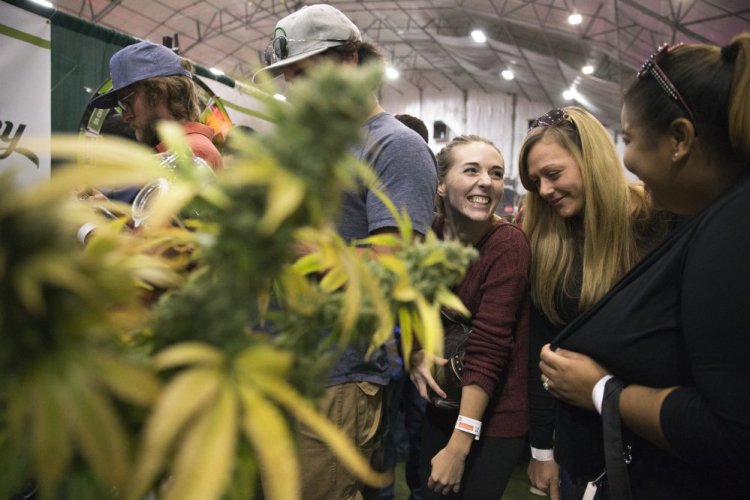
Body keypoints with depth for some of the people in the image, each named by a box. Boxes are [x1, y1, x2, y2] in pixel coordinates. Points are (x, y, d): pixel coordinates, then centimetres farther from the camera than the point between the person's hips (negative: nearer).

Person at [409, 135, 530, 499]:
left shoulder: (508, 245, -21)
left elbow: (487, 350, -24)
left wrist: (459, 445, -22)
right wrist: (414, 355, -14)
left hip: (493, 419, -5)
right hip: (441, 408, 5)